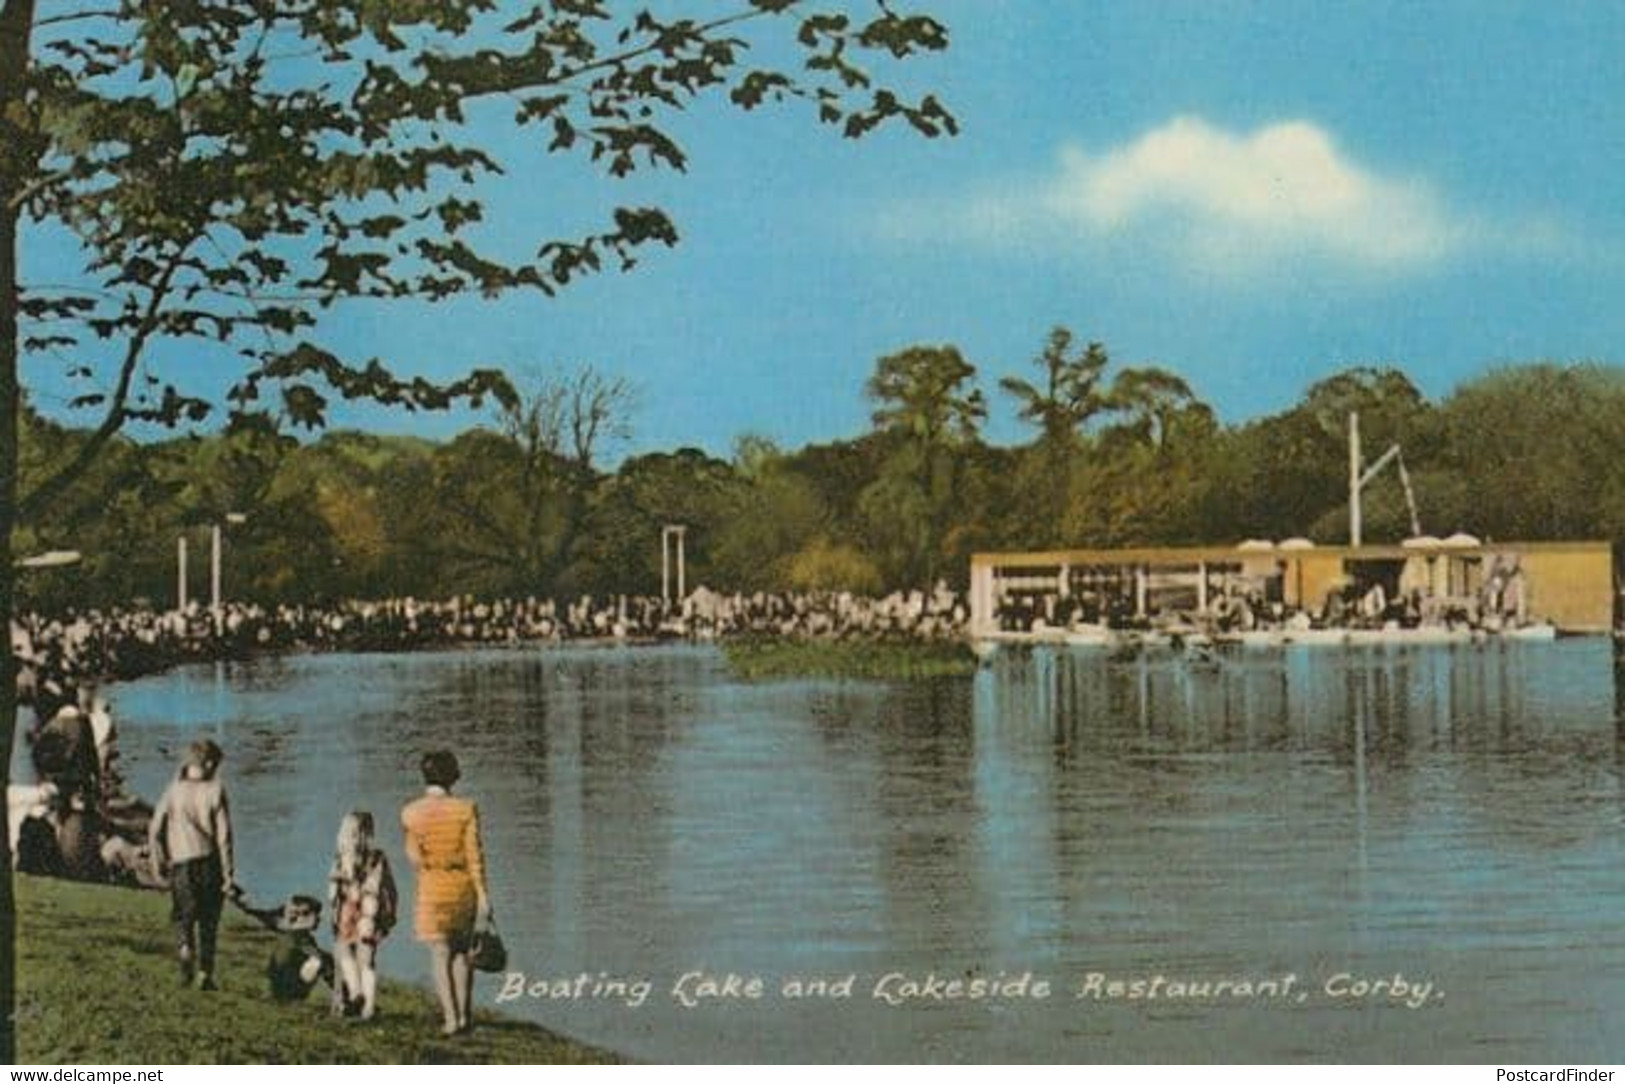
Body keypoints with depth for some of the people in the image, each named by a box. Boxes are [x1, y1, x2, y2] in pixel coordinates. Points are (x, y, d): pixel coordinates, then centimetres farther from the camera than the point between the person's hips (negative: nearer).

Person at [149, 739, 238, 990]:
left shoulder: (174, 791, 0)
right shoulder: (215, 791, -4)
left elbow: (155, 831, -1)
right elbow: (224, 837, -6)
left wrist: (159, 863, 12)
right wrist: (228, 875, -3)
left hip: (180, 864, 0)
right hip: (210, 864, 0)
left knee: (183, 917, 13)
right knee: (208, 922, 12)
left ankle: (185, 949, -17)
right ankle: (205, 974, 11)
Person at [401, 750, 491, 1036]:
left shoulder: (410, 813, -4)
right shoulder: (465, 809, -7)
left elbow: (413, 855, 4)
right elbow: (474, 854, -8)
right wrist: (483, 895, -5)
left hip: (431, 887, -1)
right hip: (463, 884, 1)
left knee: (440, 955, 4)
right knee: (462, 950, 17)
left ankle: (451, 1019, -2)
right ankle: (464, 1013, 19)